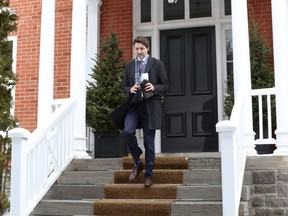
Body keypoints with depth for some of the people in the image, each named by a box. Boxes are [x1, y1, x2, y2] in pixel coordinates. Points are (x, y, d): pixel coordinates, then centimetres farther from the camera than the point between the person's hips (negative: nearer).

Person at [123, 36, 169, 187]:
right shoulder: (129, 65, 13)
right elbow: (125, 86, 16)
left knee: (149, 142, 2)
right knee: (128, 131, -21)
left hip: (150, 106, -2)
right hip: (134, 105, 2)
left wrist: (154, 88, -17)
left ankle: (148, 174, 16)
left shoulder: (157, 64, 3)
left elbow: (165, 86, 3)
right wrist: (130, 89, -6)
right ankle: (137, 163, 2)